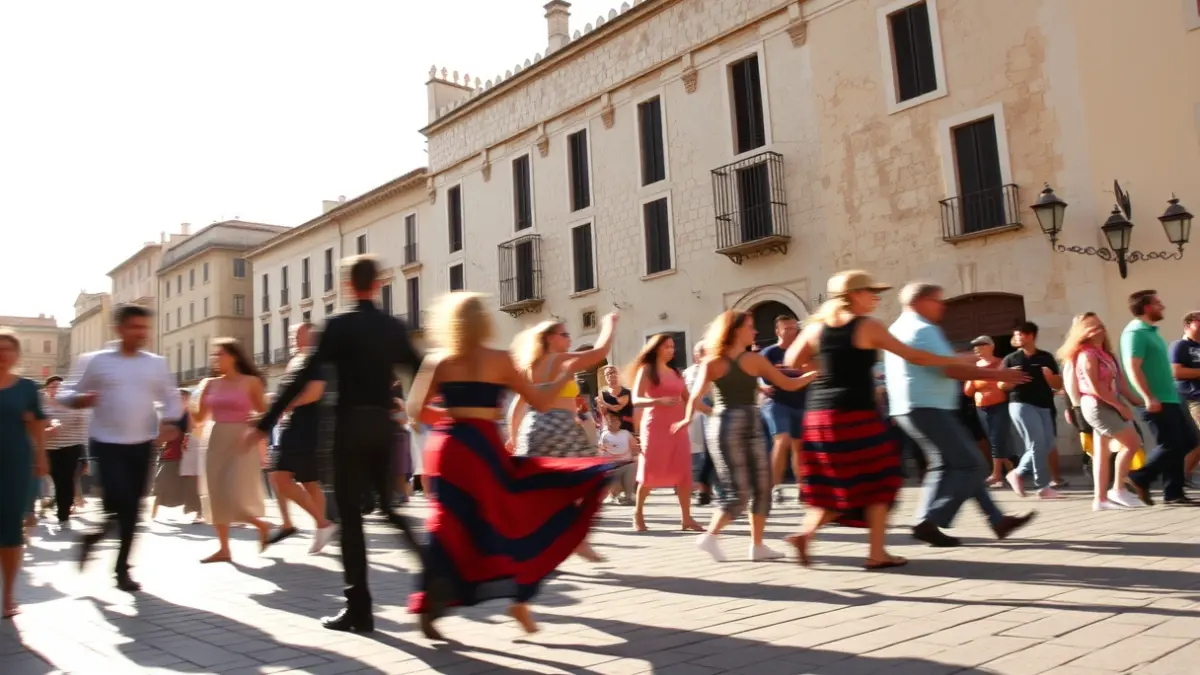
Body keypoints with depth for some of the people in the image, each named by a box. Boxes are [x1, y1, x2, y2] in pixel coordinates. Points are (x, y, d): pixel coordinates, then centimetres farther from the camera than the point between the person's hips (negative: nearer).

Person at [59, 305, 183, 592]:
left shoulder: (157, 364, 6)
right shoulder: (95, 361, -2)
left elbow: (172, 398, 13)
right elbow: (66, 393, 2)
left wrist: (169, 422, -6)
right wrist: (80, 400, -21)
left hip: (142, 445, 3)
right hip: (107, 443, -3)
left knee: (133, 507, 6)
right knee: (117, 500, -16)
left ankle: (122, 569, 20)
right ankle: (92, 537, 18)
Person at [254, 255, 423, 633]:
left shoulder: (339, 325, -7)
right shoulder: (394, 327, 8)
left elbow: (305, 377, -11)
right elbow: (421, 372, 15)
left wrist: (266, 423, -8)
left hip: (351, 424, -4)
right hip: (384, 424, 5)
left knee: (350, 514, 1)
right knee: (391, 506, 19)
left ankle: (359, 608, 3)